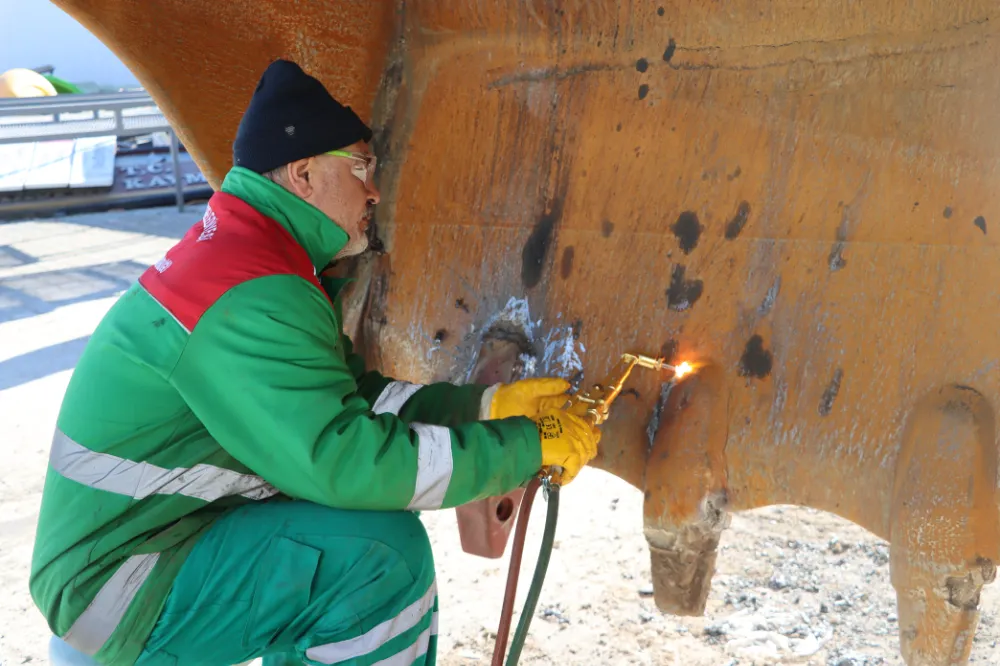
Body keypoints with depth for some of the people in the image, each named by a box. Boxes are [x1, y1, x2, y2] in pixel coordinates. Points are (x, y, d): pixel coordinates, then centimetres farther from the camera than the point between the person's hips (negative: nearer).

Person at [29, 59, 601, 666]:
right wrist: (526, 446, -22)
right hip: (119, 587, -10)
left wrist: (488, 405, -1)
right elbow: (342, 459, -31)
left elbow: (352, 392, 8)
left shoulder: (239, 250, 8)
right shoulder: (250, 299, -26)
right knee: (384, 551, -23)